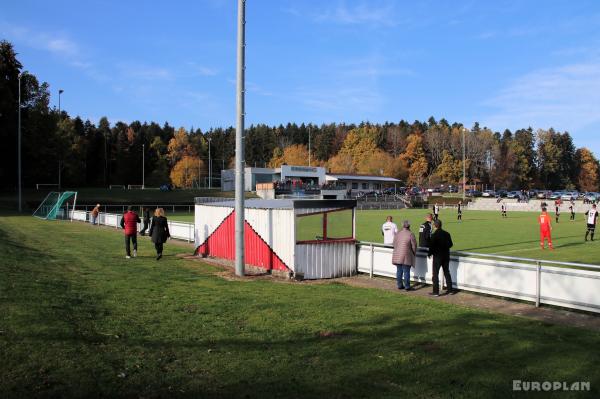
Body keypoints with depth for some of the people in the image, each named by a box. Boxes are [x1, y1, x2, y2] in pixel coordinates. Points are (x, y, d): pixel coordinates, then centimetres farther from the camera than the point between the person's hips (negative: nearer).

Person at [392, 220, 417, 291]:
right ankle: (407, 286, 3)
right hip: (406, 256, -5)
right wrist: (414, 253, 11)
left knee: (399, 271, 11)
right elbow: (414, 245, -5)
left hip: (397, 255, 5)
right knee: (406, 272, 0)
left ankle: (399, 285, 17)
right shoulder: (410, 234, -10)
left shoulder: (397, 233, 5)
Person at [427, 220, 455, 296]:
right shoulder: (447, 234, 1)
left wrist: (429, 253, 1)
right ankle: (450, 289, 23)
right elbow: (450, 244, 8)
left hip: (437, 256, -6)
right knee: (447, 273, 17)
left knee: (435, 274, 2)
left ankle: (436, 292, 3)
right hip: (446, 256, 6)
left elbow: (432, 246, -16)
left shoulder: (434, 235, -17)